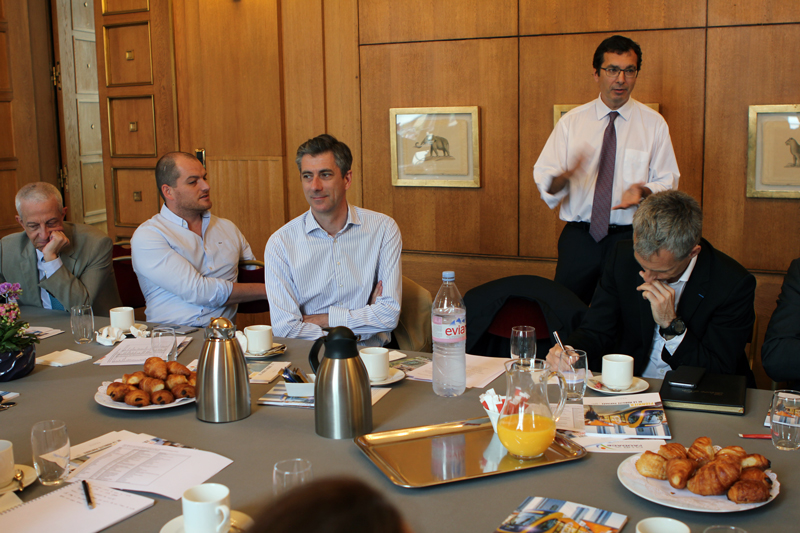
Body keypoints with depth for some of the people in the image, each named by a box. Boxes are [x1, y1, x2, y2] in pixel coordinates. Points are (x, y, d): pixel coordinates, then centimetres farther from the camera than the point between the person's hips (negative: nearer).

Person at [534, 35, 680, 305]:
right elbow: (544, 177, -2)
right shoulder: (570, 122, 5)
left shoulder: (654, 124, 5)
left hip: (630, 239, 0)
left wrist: (643, 190, -17)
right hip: (578, 238, 1)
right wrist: (560, 178, -25)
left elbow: (668, 181, 5)